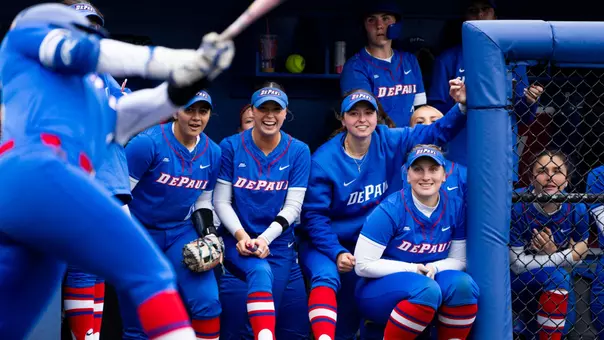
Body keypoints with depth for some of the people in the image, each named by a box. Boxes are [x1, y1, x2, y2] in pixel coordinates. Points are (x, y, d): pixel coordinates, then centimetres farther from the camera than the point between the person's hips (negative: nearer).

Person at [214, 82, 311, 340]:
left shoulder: (298, 152, 0)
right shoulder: (231, 147, -2)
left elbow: (292, 207, -4)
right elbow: (221, 201, -2)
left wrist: (265, 238, -17)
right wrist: (241, 235, -17)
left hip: (278, 244, 2)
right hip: (237, 240, -2)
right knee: (261, 271, -35)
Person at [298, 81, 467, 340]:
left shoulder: (391, 142, -7)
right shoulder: (324, 160, -17)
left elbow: (438, 132, -2)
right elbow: (314, 216, -15)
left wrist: (462, 105, -19)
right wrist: (337, 253, -24)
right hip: (324, 244, -4)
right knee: (326, 278, -34)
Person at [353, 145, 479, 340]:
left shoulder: (456, 207, -3)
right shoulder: (390, 210, -16)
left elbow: (458, 259, 6)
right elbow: (363, 265, -15)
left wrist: (432, 268, -16)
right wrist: (413, 269, -19)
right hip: (380, 291, -4)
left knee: (462, 284, -27)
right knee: (426, 289, -35)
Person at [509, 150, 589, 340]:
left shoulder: (576, 207, -14)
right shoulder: (517, 206, -27)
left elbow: (582, 249, -1)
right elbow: (518, 264, -25)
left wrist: (554, 252, -21)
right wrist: (562, 257, -22)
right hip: (514, 281, -4)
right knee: (557, 277, -29)